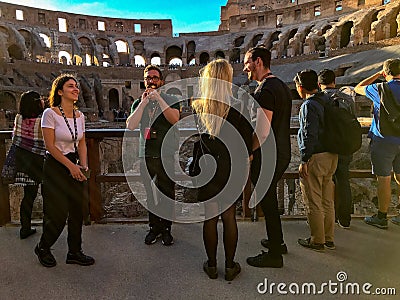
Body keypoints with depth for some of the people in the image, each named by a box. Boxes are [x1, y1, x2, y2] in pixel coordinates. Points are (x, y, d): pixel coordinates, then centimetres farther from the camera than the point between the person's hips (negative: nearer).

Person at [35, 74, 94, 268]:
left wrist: (83, 164, -4)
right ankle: (42, 248, 28)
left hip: (74, 166, 6)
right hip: (55, 167, -5)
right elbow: (50, 146, -13)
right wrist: (71, 166, -15)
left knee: (77, 211, 7)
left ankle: (74, 253, 23)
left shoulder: (80, 116, 6)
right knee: (58, 214, -1)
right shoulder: (50, 113, -11)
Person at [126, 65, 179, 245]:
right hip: (146, 155, 3)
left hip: (167, 155, -2)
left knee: (167, 193, 2)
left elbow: (174, 119, -14)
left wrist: (158, 98, -14)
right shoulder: (138, 103, 14)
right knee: (150, 194, 9)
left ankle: (166, 229, 17)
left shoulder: (170, 100, 6)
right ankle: (154, 227, 24)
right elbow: (130, 126, -2)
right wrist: (143, 103, -5)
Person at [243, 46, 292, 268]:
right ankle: (277, 241, 40)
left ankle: (274, 255, 20)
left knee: (268, 203, 4)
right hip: (283, 154, 10)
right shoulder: (282, 86, 12)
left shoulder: (265, 90, -19)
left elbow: (262, 133, -26)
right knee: (270, 199, 23)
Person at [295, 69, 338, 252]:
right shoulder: (328, 100, 10)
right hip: (332, 155, 9)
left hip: (315, 158, -9)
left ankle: (317, 241, 17)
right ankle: (329, 239, 28)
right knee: (327, 201, 17)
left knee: (313, 202, 5)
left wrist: (304, 161, -16)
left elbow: (309, 135, -20)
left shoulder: (308, 106, -15)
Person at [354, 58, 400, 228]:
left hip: (384, 141, -5)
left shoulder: (380, 89, -11)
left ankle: (381, 217, 13)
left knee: (383, 179, 2)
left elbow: (358, 88, 6)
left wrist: (377, 75, 11)